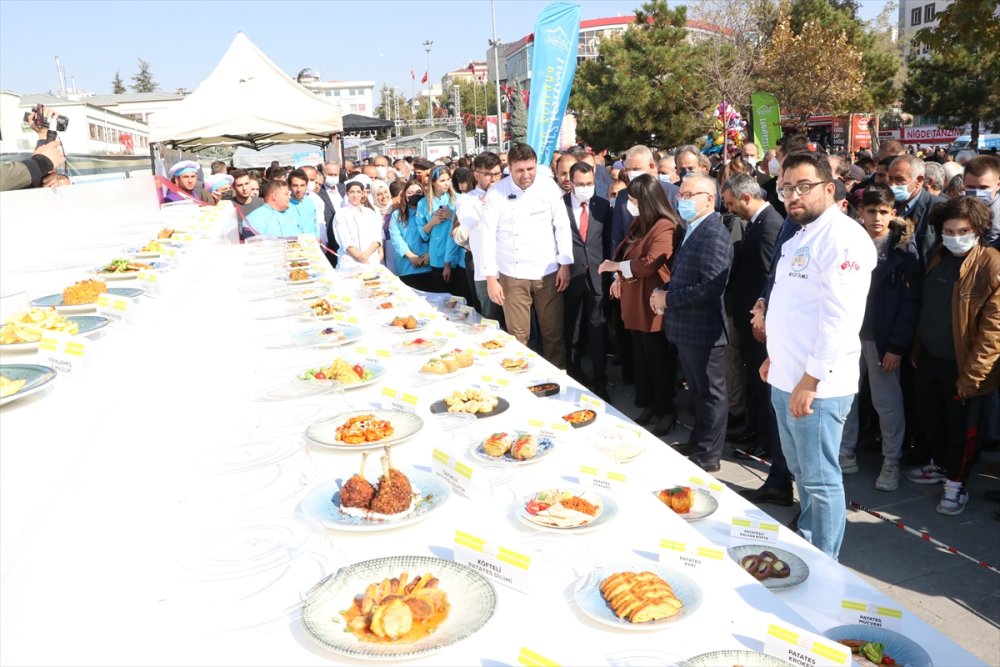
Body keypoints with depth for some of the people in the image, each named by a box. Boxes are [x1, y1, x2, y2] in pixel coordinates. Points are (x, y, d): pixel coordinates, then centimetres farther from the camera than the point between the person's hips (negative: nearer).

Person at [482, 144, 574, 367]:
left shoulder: (549, 187, -3)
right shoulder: (496, 193, -6)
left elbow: (562, 226, 3)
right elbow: (489, 235, -5)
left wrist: (565, 265, -1)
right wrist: (491, 278, -8)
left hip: (548, 272, 1)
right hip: (512, 275, -1)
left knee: (553, 332, 7)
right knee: (518, 335, 3)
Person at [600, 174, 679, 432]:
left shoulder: (664, 227, -19)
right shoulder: (640, 222, 11)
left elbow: (651, 263, -28)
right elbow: (624, 249, 17)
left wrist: (616, 266, -17)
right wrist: (618, 277, -1)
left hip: (652, 303, -9)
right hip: (634, 301, 9)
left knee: (659, 359, 3)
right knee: (640, 357, 16)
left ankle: (667, 411, 17)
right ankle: (648, 404, 29)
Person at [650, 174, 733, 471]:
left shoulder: (714, 234, -18)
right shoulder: (691, 230, 11)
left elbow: (712, 287, -27)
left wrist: (669, 299, -20)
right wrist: (664, 290, 3)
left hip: (703, 329, -9)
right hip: (687, 327, 9)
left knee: (710, 393, 5)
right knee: (697, 389, 22)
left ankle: (708, 456, 17)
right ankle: (698, 442, 37)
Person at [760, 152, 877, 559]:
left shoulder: (843, 238, -15)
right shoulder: (800, 237, 15)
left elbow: (840, 318, -22)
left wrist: (811, 381, -21)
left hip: (817, 385, -9)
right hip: (785, 379, 9)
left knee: (819, 478, 3)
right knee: (800, 471, 21)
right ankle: (804, 542, 38)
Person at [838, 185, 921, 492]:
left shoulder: (903, 248, -4)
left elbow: (910, 300, -7)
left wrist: (898, 345, -12)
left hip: (882, 338, -3)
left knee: (887, 402, 5)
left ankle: (891, 463, 20)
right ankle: (845, 455, 25)